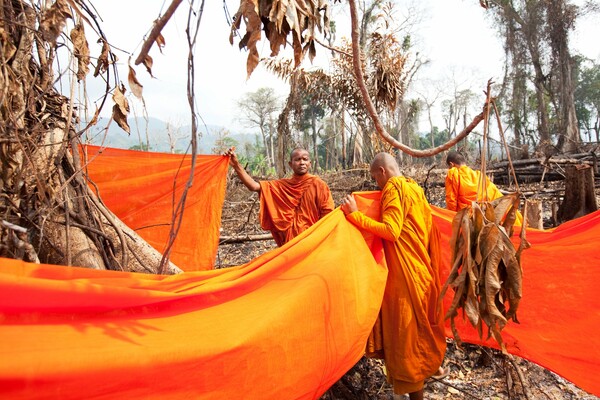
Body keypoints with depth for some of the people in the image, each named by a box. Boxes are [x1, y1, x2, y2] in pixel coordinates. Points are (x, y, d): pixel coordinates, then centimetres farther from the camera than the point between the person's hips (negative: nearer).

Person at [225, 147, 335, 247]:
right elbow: (254, 186, -7)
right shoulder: (282, 185, 3)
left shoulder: (318, 184, -6)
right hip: (290, 240, 3)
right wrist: (236, 165, -18)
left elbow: (328, 214, -6)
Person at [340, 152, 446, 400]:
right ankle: (427, 368, 41)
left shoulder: (393, 188, -14)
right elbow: (428, 229, 19)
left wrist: (355, 215, -24)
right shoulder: (414, 188, 14)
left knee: (406, 332, 0)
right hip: (422, 269, 9)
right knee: (419, 327, 23)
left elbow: (391, 230, -26)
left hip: (404, 272, -9)